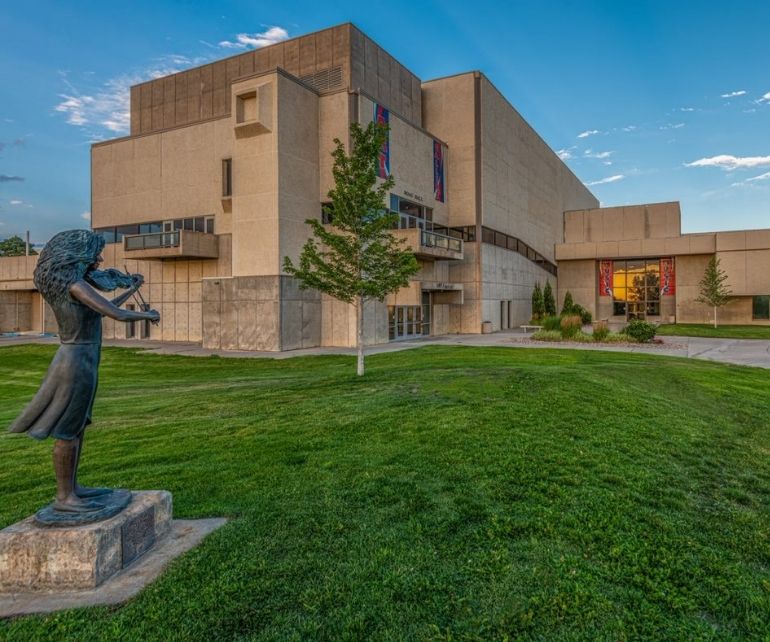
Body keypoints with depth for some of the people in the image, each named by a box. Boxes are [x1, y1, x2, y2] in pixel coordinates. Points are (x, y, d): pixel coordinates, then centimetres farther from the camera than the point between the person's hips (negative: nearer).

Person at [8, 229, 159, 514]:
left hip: (80, 360, 10)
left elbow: (103, 310, 24)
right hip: (77, 363, -10)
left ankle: (72, 487, 27)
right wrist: (148, 314, -5)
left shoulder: (64, 283, 12)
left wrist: (131, 289, 30)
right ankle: (63, 497, 12)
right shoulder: (74, 284, -18)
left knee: (77, 427, 16)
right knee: (67, 431, 0)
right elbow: (117, 315, -24)